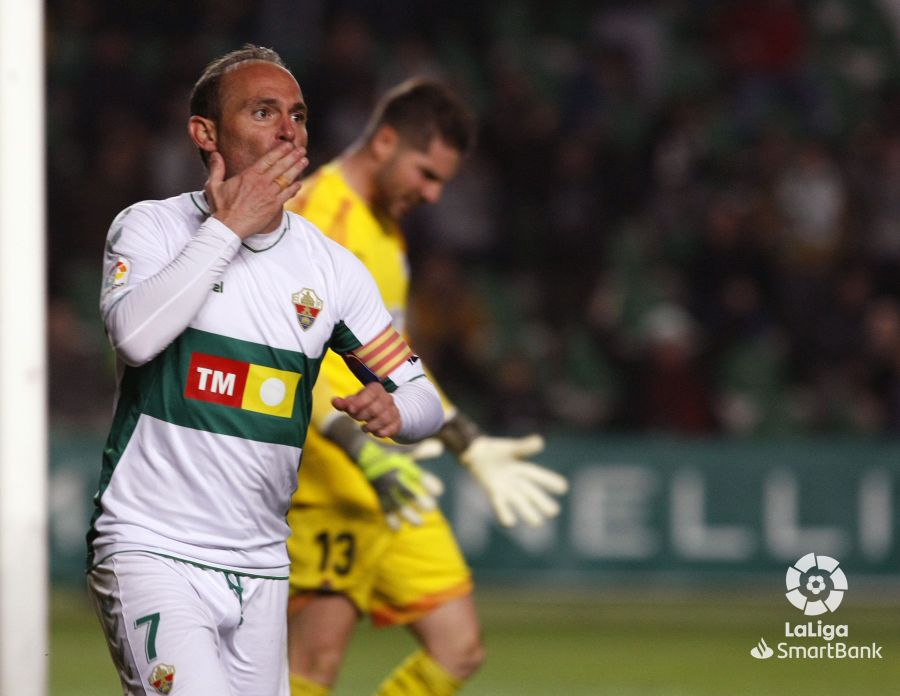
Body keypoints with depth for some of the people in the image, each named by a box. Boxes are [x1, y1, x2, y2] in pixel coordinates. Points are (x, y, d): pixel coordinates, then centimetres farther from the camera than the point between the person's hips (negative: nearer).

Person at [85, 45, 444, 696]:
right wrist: (229, 227, -16)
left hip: (261, 565, 5)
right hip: (150, 548, -5)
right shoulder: (152, 227, -2)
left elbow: (425, 400, 10)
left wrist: (393, 410, -15)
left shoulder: (333, 266, 8)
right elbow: (135, 336, -24)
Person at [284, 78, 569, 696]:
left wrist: (475, 448, 26)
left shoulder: (384, 227, 20)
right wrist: (367, 454, -30)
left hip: (391, 487, 9)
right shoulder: (316, 216, -11)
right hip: (328, 480, -9)